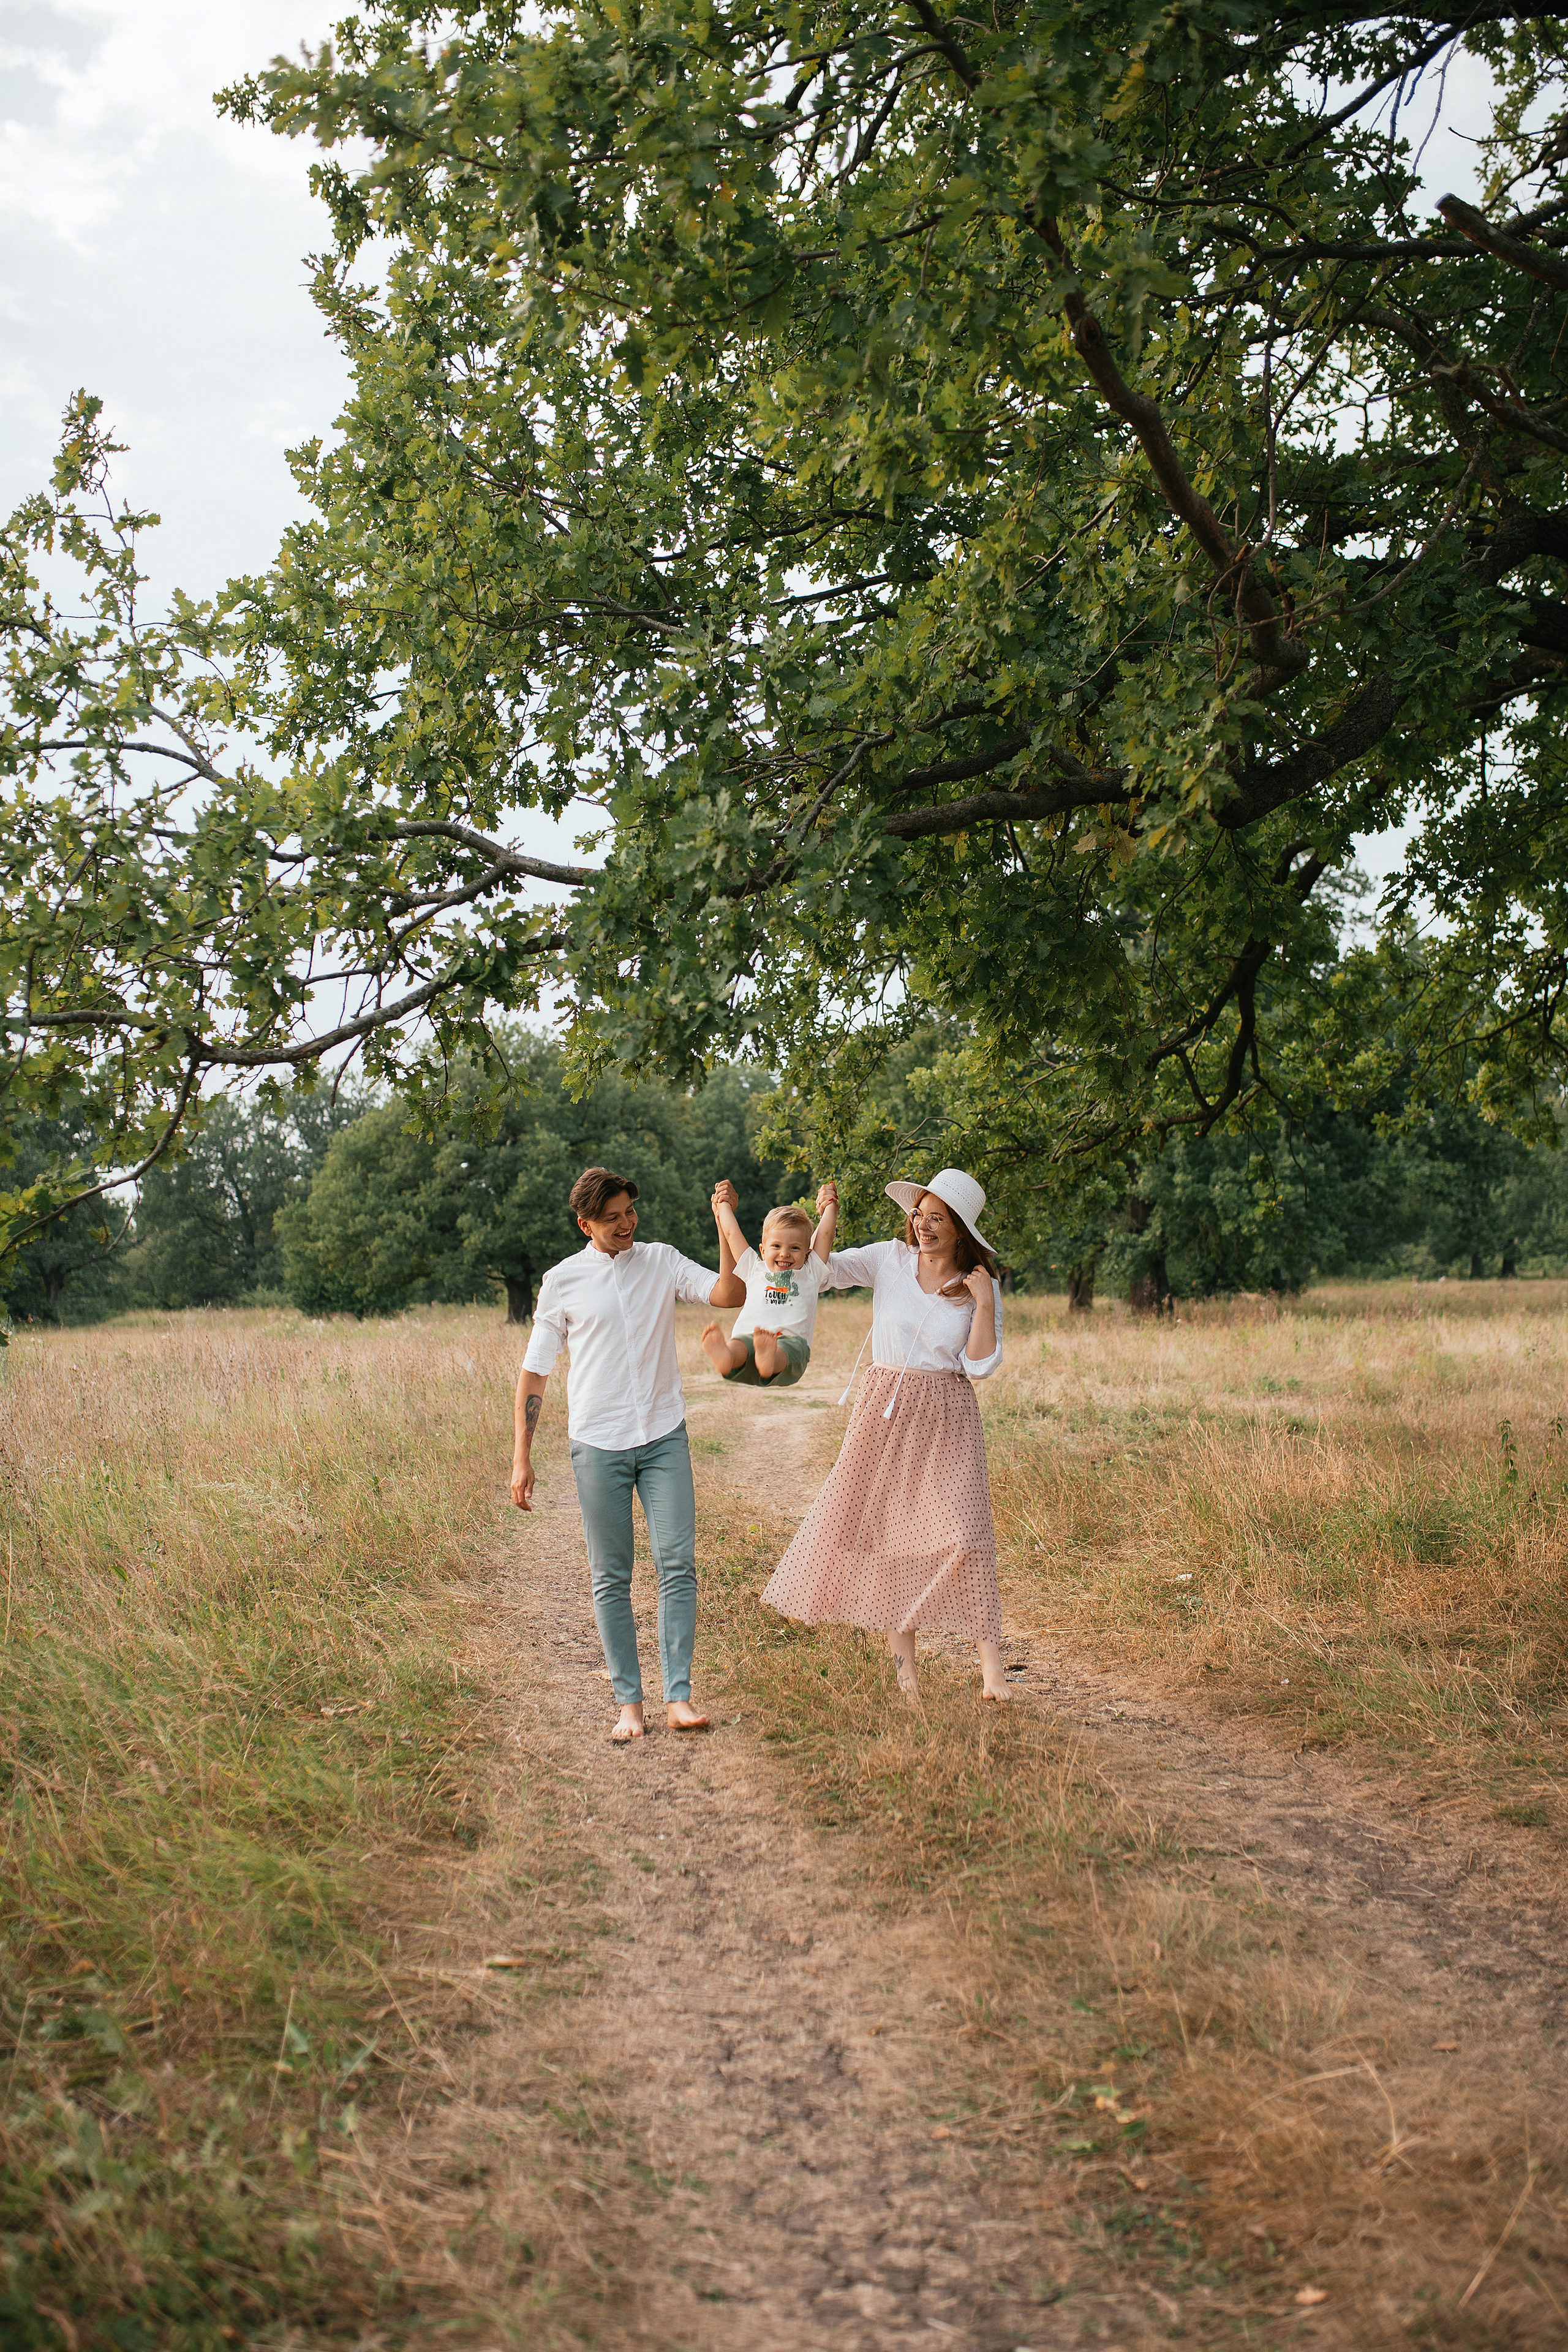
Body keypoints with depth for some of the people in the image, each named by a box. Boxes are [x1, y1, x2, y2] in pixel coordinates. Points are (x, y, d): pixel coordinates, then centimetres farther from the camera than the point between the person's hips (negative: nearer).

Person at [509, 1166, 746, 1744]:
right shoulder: (562, 1281, 3)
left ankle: (678, 1696, -3)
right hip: (598, 1444, -1)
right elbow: (534, 1371, 6)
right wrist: (521, 1458, 2)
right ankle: (628, 1702, 10)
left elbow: (730, 1295, -6)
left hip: (664, 1437, 1)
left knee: (678, 1564, -7)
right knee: (610, 1578, 2)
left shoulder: (662, 1261, 7)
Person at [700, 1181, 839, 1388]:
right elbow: (732, 1233, 36)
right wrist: (724, 1205, 48)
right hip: (747, 1340, 1)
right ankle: (724, 1358, -72)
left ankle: (769, 1359, -73)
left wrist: (830, 1206, 39)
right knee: (739, 1345, -36)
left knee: (794, 1346, -39)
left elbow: (825, 1234, 27)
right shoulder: (755, 1270, 30)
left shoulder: (810, 1274, 27)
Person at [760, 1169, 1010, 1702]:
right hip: (885, 1407, 2)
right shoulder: (890, 1260, 1)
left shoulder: (980, 1286, 0)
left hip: (945, 1418, -2)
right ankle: (903, 1663, 14)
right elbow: (819, 1268, -4)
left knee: (962, 1532, -11)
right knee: (884, 1525, 3)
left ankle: (991, 1662, -4)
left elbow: (980, 1366, -5)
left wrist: (985, 1304, -13)